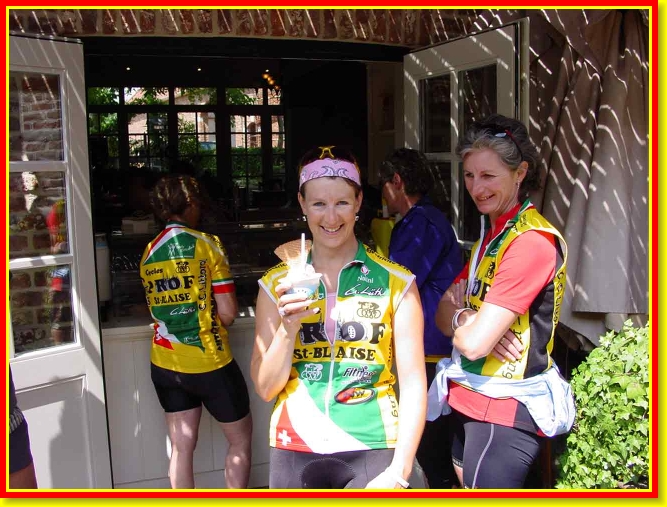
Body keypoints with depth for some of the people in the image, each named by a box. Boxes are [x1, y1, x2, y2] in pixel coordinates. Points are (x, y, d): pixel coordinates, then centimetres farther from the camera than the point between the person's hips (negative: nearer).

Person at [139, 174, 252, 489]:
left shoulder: (149, 253, 5)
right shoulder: (206, 244, -11)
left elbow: (157, 308, 12)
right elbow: (228, 312, -13)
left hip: (165, 364, 5)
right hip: (208, 362, -5)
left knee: (181, 447, 13)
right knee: (241, 439, 14)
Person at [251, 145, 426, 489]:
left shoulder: (396, 282, -5)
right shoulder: (277, 284, 0)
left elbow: (413, 383, -5)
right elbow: (266, 389, 0)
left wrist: (399, 472, -11)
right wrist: (288, 327, -15)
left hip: (372, 450, -1)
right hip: (295, 450, 2)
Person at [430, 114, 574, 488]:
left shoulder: (533, 241, -20)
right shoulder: (492, 233, 10)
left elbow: (474, 342, -26)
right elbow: (444, 313, 7)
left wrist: (458, 316, -4)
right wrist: (470, 319, -15)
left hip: (504, 411, -9)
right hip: (470, 399, 9)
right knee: (466, 488, 21)